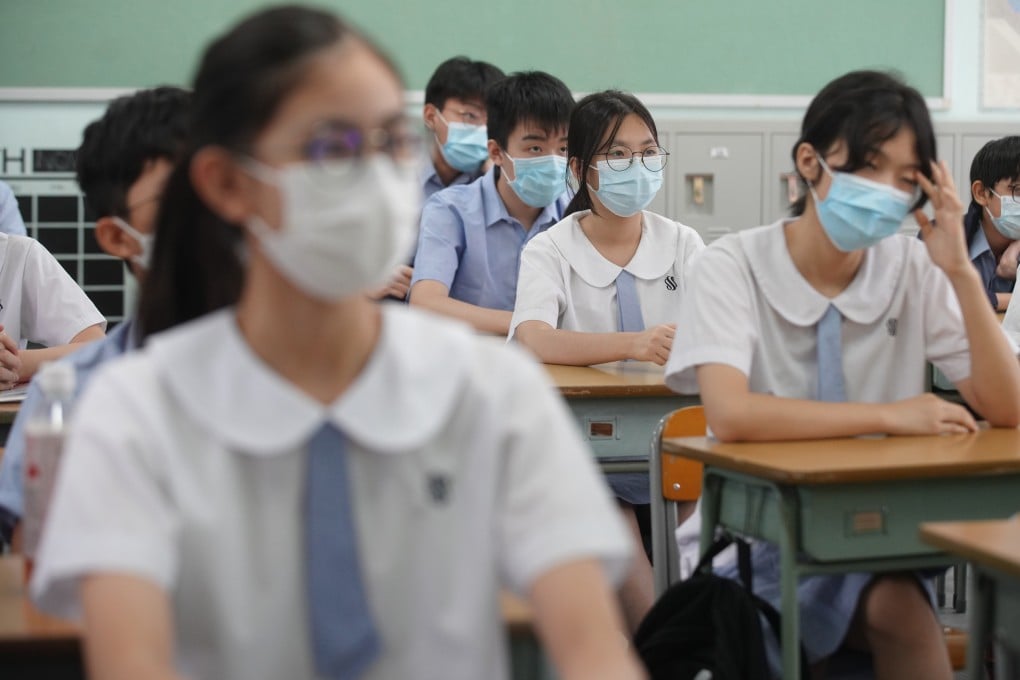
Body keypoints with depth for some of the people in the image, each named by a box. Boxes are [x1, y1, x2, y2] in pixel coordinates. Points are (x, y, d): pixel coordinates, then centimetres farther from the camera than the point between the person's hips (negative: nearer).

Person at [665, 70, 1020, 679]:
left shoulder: (914, 270, 0)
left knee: (897, 612, -29)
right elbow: (731, 416, -27)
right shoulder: (735, 266, -11)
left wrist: (961, 272, -14)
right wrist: (891, 416, -24)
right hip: (758, 535, -2)